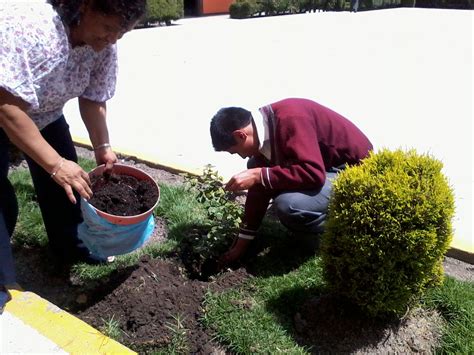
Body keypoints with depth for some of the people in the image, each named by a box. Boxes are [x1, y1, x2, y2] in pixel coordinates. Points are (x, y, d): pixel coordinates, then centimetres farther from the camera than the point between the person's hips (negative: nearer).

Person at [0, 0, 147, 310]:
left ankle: (71, 248, 26)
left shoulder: (103, 44, -16)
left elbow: (93, 99, -7)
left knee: (67, 178, 5)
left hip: (43, 112, 7)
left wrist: (102, 147, -15)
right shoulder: (31, 26, -39)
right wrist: (54, 163, -40)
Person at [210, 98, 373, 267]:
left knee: (288, 205, -32)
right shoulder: (263, 130, 0)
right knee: (255, 167, 5)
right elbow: (261, 187, 4)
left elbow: (314, 175, -37)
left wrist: (258, 175, -30)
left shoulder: (289, 120, -28)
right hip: (327, 167, 9)